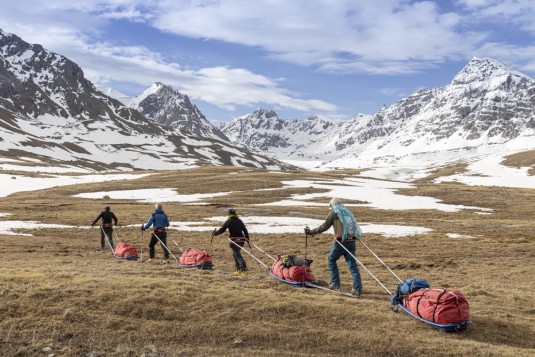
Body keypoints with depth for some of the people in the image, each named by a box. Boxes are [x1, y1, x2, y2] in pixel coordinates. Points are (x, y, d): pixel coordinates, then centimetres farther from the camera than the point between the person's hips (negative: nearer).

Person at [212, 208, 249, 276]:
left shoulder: (228, 221, -4)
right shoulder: (240, 221, 11)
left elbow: (221, 230, -4)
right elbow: (245, 230, 12)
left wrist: (214, 233, 11)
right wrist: (247, 239, 20)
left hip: (234, 240, -6)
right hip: (241, 240, 6)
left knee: (238, 255, -5)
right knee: (235, 254, 21)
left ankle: (244, 270, -15)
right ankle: (238, 270, 19)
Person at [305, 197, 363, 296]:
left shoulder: (334, 213, 1)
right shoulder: (348, 212, 17)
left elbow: (324, 227, -3)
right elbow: (354, 226, 23)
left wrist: (311, 232, 6)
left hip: (340, 242, -4)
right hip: (352, 241, 5)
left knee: (331, 260, 17)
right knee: (353, 265, 4)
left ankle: (335, 283, 14)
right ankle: (357, 289, -4)